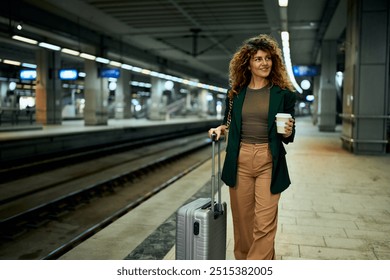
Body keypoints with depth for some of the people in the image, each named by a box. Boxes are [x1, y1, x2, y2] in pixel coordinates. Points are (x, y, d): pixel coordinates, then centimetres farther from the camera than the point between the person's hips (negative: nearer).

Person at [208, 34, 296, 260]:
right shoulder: (236, 93, 7)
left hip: (269, 162, -2)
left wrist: (287, 132, -17)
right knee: (242, 220, 11)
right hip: (240, 160, 3)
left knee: (264, 224, -5)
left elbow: (289, 137, 5)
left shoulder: (283, 93, 1)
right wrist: (220, 129, -2)